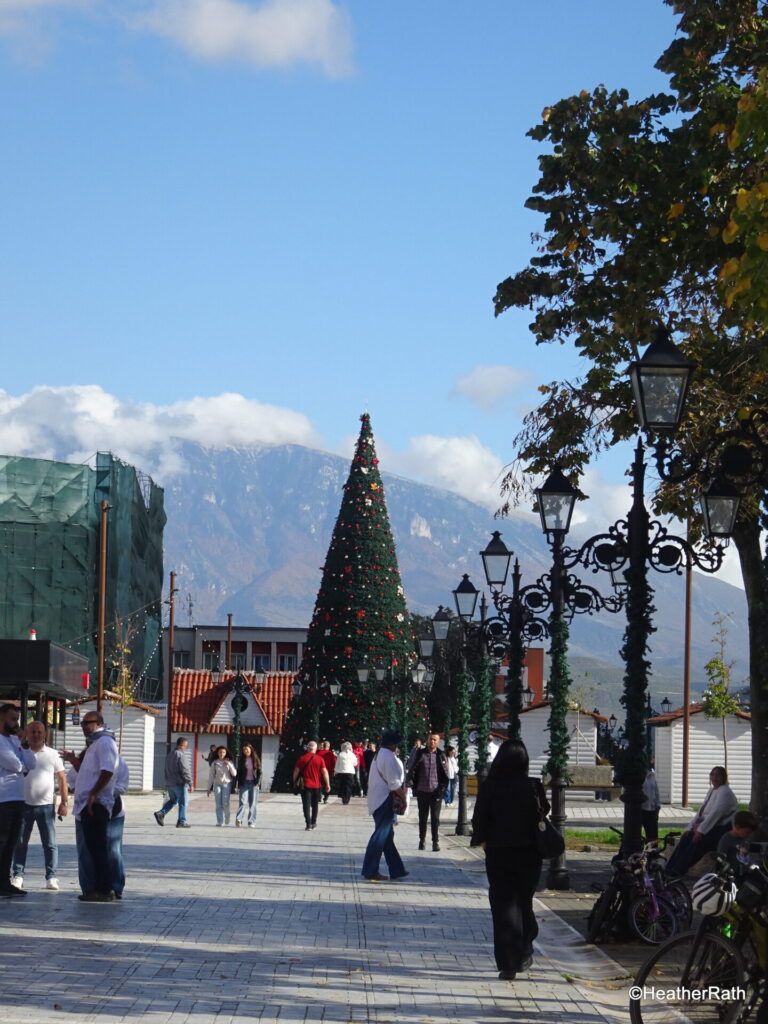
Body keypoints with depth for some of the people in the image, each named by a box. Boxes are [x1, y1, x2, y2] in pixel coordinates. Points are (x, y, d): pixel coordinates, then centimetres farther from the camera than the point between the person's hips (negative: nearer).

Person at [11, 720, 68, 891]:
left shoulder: (53, 755, 6)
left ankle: (51, 877, 1)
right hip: (24, 805, 1)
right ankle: (18, 875, 9)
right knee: (20, 843, 3)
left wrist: (64, 802, -1)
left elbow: (62, 779, 7)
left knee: (50, 844, -2)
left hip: (46, 806, -1)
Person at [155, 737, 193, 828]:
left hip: (169, 784, 8)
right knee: (183, 802, 2)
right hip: (179, 783, -8)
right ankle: (181, 821, 4)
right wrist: (190, 784, -15)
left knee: (173, 800, 20)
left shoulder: (169, 755, 12)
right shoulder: (181, 755, -15)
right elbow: (185, 771, -18)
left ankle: (161, 813, 3)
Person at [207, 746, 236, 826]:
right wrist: (209, 788, 9)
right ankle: (219, 822, -5)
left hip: (227, 784, -1)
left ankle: (227, 819, 16)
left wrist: (229, 764, -10)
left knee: (225, 804, -8)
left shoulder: (229, 763, 7)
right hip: (217, 784, 1)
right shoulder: (214, 763, 7)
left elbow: (234, 774, -2)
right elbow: (211, 776, 10)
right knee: (218, 804, -6)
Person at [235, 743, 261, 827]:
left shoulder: (256, 760, 6)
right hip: (244, 783, -1)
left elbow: (259, 772, 7)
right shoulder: (241, 760, 6)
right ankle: (238, 819, -24)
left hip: (253, 783, 1)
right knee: (242, 802, -15)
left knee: (252, 804, 2)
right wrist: (239, 784, 1)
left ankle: (251, 822, 5)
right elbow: (238, 773, 7)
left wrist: (258, 782, -6)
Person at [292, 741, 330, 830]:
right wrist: (327, 785, -1)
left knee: (306, 805, -3)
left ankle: (308, 823, -16)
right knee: (315, 805, 18)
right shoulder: (320, 759, -4)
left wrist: (294, 782, 12)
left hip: (305, 786, -1)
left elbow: (296, 771, -1)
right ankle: (313, 822, 27)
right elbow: (324, 772, -7)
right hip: (317, 786, 1)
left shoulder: (302, 758, -4)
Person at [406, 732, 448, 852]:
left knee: (435, 818, -3)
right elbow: (412, 769, 4)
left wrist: (442, 788, -7)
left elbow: (445, 773, 3)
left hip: (435, 792, -1)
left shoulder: (441, 755, 1)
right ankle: (422, 840, 24)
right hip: (422, 791, 1)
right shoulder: (420, 753, 2)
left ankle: (436, 842, 2)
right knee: (422, 818, 12)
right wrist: (410, 781, -10)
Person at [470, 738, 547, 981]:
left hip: (498, 854, -1)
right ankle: (524, 954, 27)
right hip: (529, 853, 1)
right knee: (524, 902, 19)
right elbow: (544, 814, -1)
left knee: (503, 906, 2)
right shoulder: (533, 787, -9)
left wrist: (483, 841, 10)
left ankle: (508, 964, -4)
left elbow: (479, 818, -6)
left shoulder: (489, 787, -9)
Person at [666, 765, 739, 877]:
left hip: (723, 829, -9)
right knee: (686, 837, -10)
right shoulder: (712, 790, 16)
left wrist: (701, 830, -26)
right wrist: (690, 828, 3)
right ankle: (670, 869, -15)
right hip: (712, 827, 9)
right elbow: (700, 811, 15)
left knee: (697, 840, -28)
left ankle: (678, 871, -28)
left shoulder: (725, 792, -13)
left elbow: (715, 813, -22)